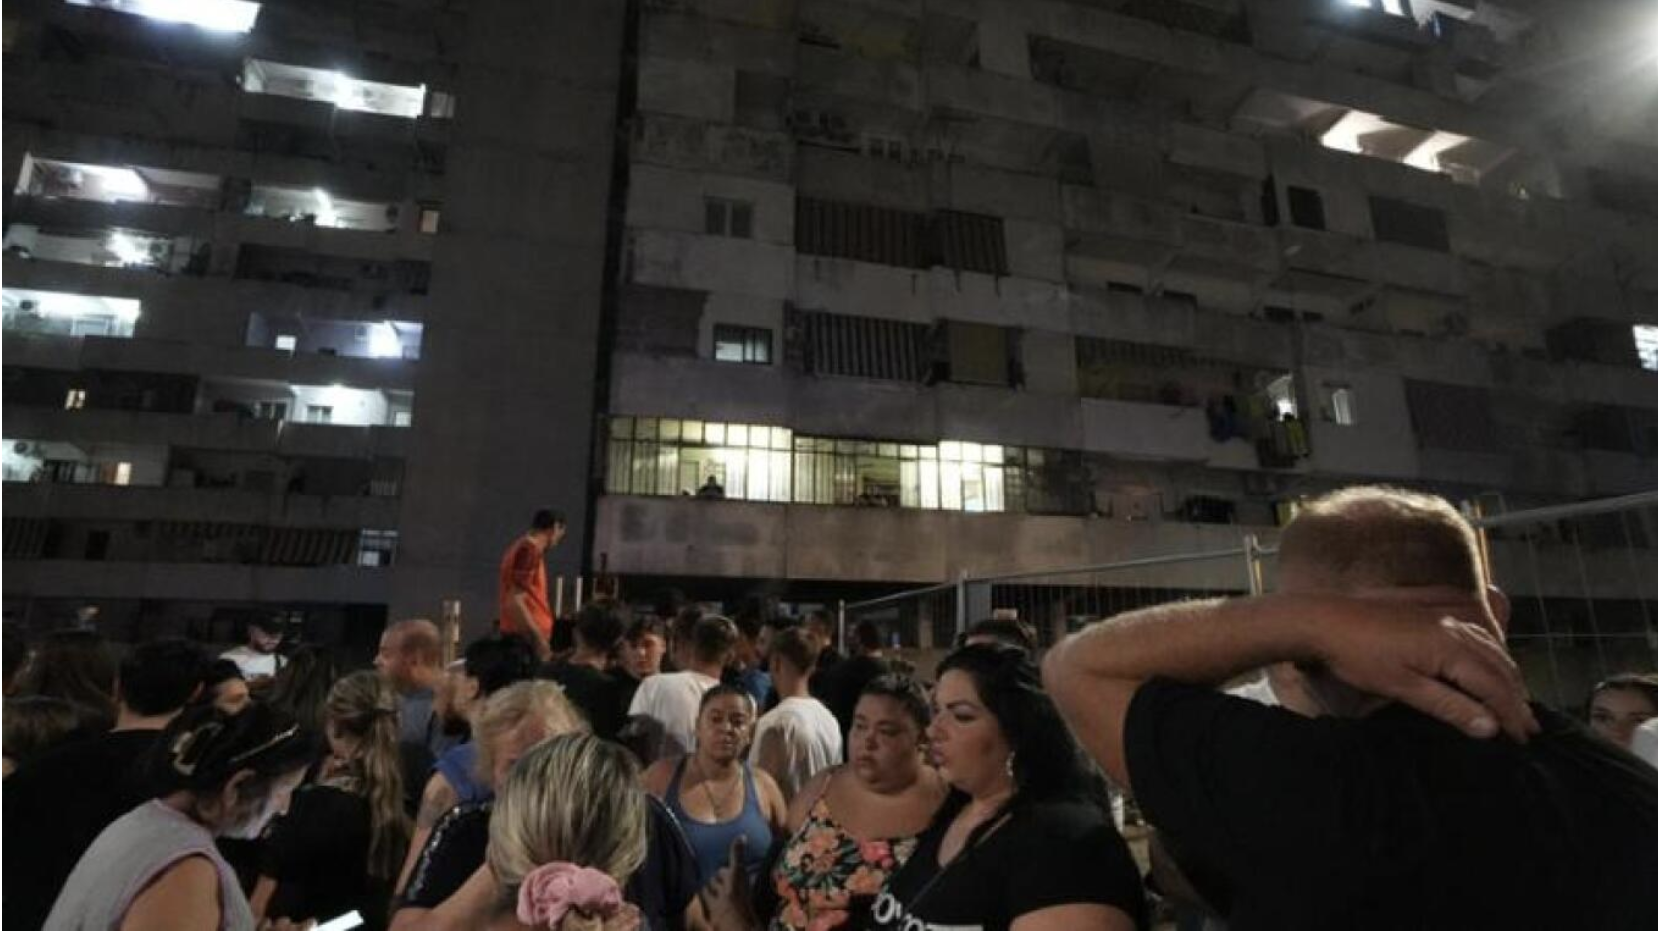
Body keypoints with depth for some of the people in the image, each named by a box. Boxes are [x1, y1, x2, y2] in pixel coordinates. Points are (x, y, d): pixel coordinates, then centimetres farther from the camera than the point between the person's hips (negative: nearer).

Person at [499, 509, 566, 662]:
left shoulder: (523, 547, 15)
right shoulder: (530, 550, -14)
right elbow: (514, 602, -22)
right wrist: (539, 639, -22)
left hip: (523, 636, 10)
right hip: (527, 638, -10)